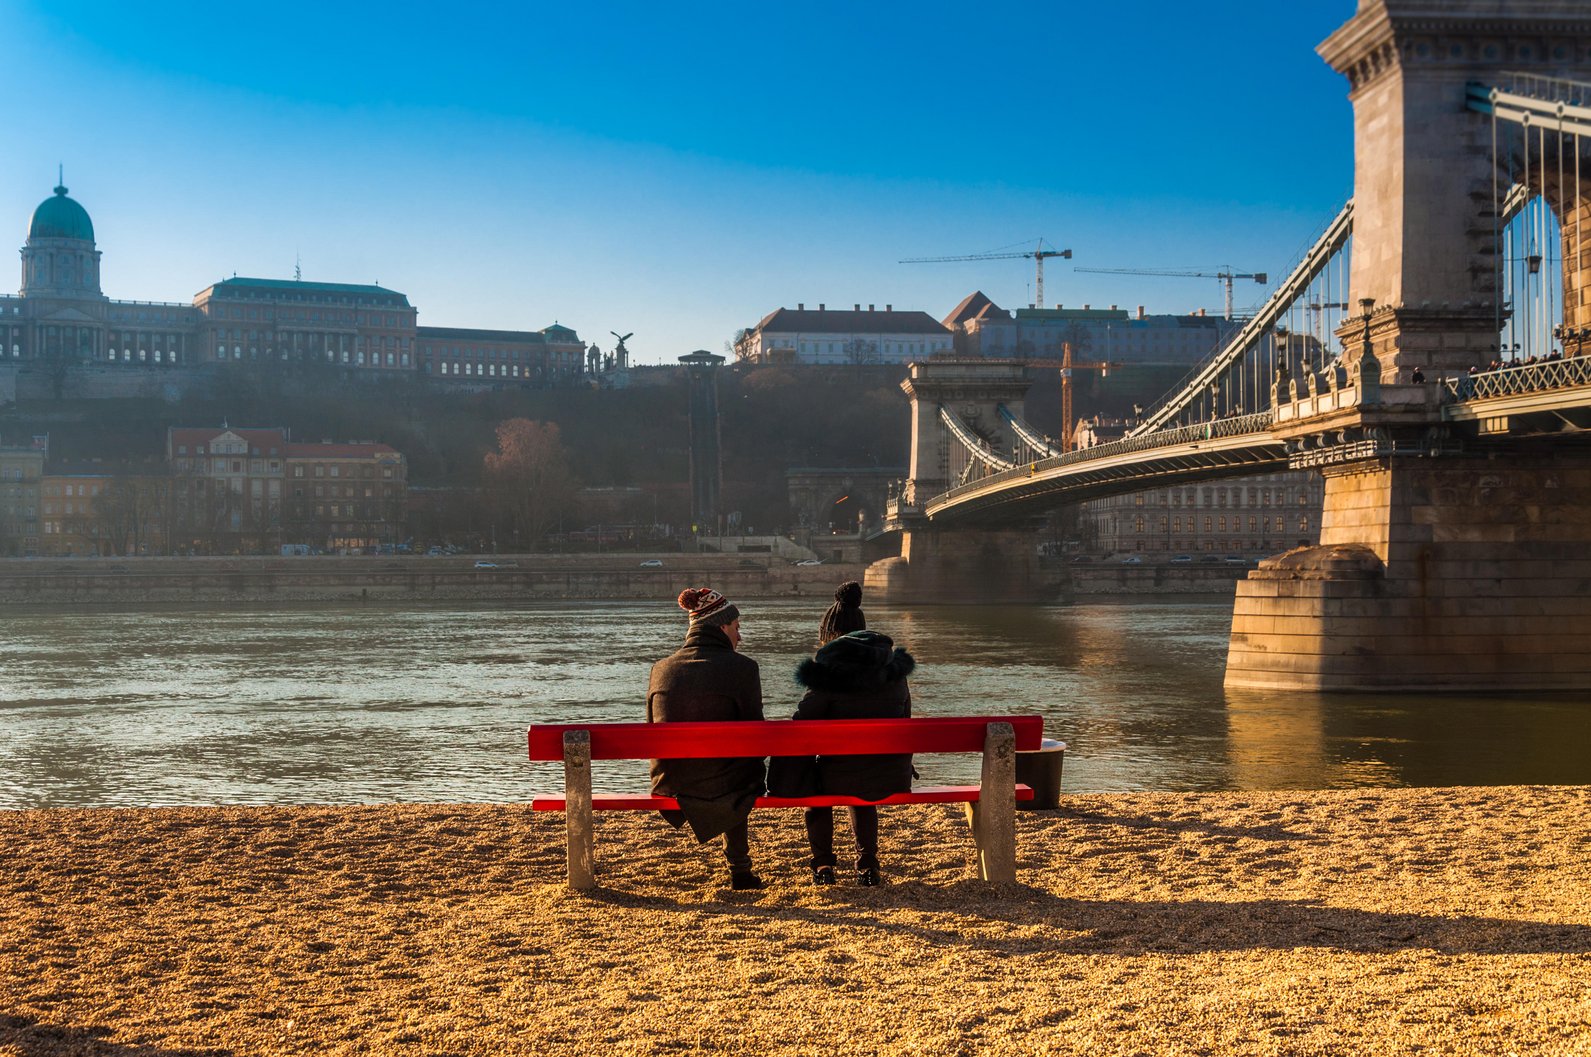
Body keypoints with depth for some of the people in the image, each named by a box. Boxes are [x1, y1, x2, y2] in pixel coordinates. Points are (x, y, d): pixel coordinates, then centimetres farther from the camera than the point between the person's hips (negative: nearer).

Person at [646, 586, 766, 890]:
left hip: (669, 786, 5)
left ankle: (740, 869, 50)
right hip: (724, 789, -4)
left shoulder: (660, 669, -1)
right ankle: (740, 869, 42)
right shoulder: (741, 667, -15)